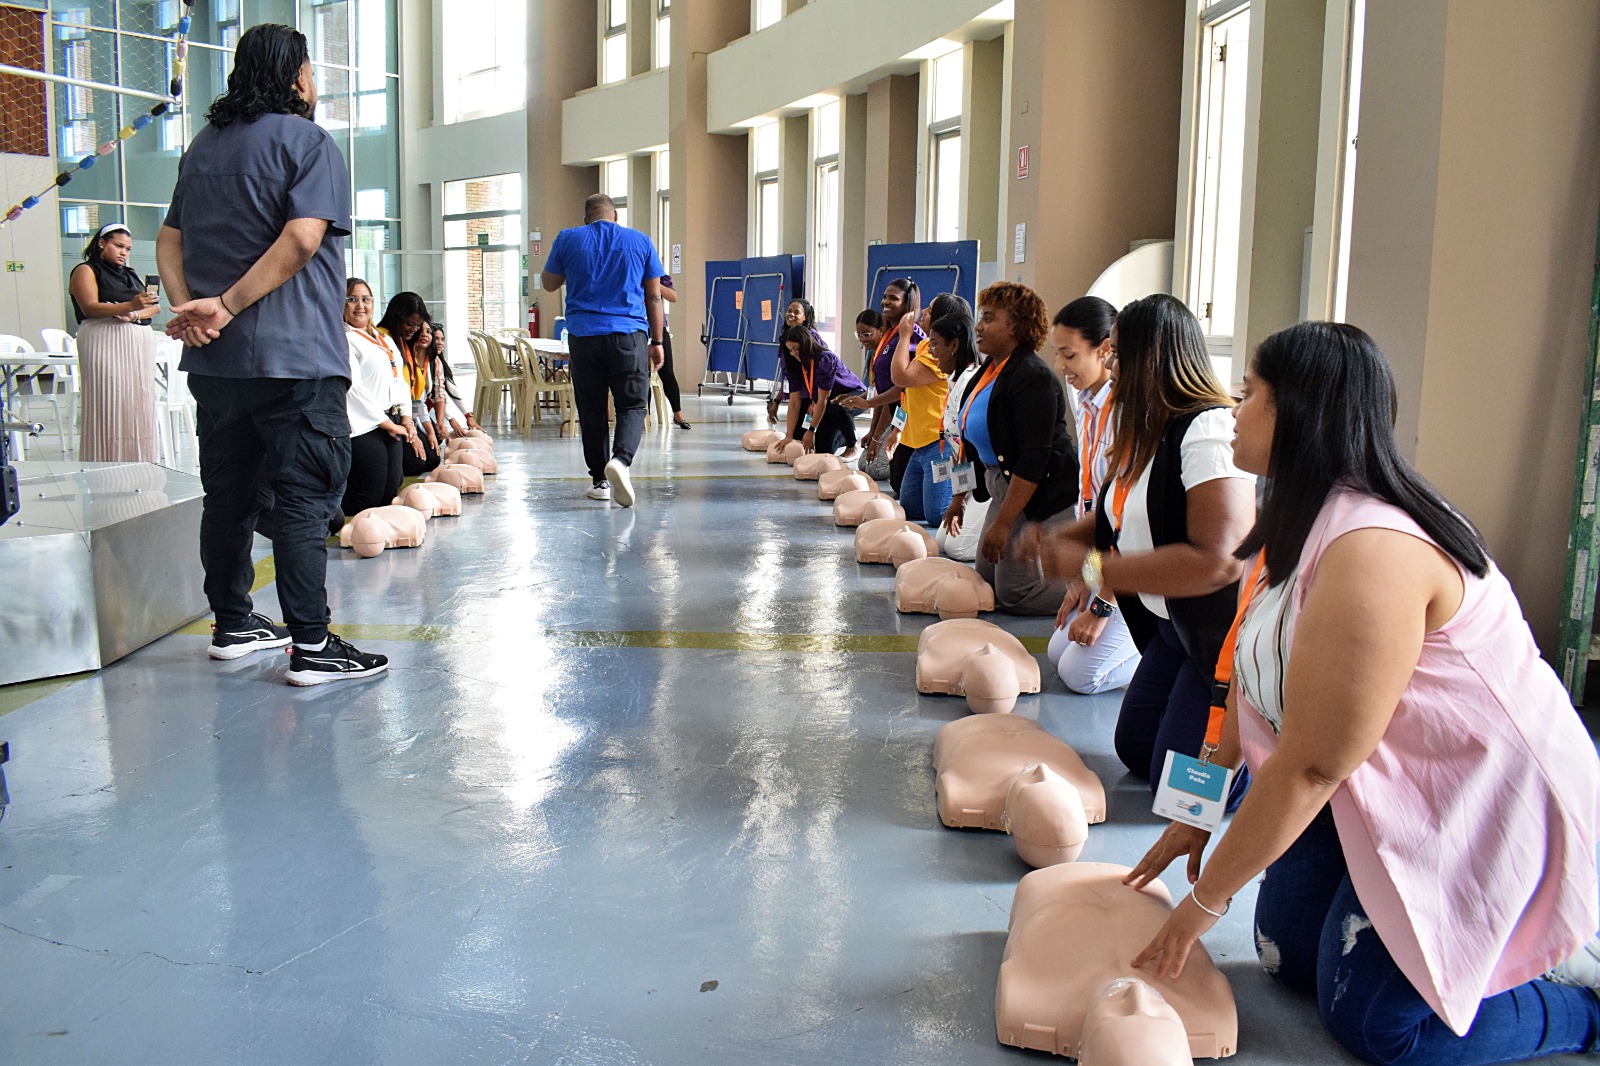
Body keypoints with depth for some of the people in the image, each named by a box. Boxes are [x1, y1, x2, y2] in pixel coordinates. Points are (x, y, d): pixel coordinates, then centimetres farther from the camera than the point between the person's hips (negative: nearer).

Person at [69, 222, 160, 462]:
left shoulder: (131, 275, 25)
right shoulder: (86, 271, 6)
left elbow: (154, 307, 12)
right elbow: (90, 308, -11)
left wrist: (135, 315, -10)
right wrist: (130, 305, -25)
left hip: (140, 344, 6)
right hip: (106, 344, -6)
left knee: (139, 405, 0)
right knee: (110, 407, -10)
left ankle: (137, 462, 2)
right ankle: (106, 463, -8)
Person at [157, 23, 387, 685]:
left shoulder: (203, 146, 18)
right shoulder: (306, 140, -4)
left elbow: (170, 240, 14)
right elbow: (302, 238, -18)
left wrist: (188, 307, -1)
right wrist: (227, 306, -15)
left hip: (214, 359, 7)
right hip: (293, 357, -7)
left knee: (230, 494, 14)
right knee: (304, 499, -6)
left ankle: (232, 625, 24)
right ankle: (312, 647, -5)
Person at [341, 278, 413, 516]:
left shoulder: (385, 340, 19)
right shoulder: (342, 340, -8)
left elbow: (400, 380, 20)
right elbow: (353, 388, -14)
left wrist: (406, 417, 5)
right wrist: (388, 424, -12)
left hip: (391, 423, 9)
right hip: (363, 428, -8)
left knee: (389, 494, 7)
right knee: (367, 500, -11)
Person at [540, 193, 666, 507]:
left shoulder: (568, 239, 7)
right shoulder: (640, 241, 9)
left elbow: (549, 283, 19)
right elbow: (654, 296, 9)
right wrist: (657, 342, 13)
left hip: (583, 334, 1)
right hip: (629, 335, -1)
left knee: (591, 408, 9)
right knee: (632, 405, 3)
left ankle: (600, 480, 12)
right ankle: (621, 458, -24)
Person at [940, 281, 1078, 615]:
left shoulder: (1033, 377, -21)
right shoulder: (989, 372, 9)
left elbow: (1034, 460, -25)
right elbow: (974, 443, 19)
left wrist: (1002, 524, -24)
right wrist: (960, 497, 21)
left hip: (1043, 496, -10)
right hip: (1003, 488, 10)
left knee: (1014, 595, -8)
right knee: (986, 577, 15)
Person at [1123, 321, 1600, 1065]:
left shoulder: (1372, 553, -32)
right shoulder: (1301, 523, 1)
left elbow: (1312, 766, -28)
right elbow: (1251, 682, 6)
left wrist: (1205, 900, -17)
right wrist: (1197, 812, 8)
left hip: (1483, 805, -9)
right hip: (1381, 785, 9)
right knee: (1286, 954, 12)